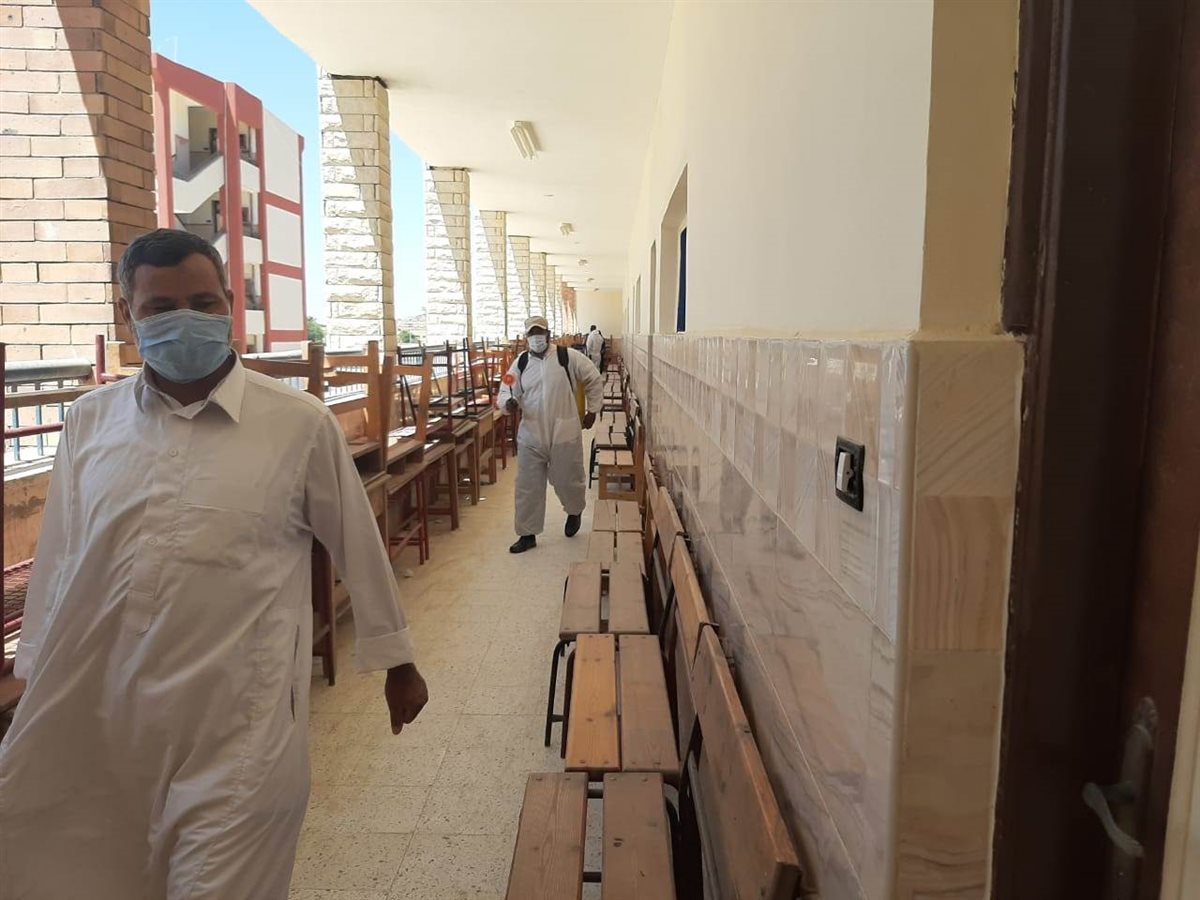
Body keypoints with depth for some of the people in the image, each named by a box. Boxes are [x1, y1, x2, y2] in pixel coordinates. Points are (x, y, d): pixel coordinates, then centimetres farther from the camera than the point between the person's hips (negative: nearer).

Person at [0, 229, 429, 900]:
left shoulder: (300, 423, -6)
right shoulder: (90, 421, 5)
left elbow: (360, 546, 2)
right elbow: (59, 560, 13)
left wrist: (396, 661, 9)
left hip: (239, 726, -4)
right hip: (95, 719, 4)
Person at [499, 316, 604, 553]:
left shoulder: (568, 357, -5)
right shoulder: (520, 363, 3)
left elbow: (595, 381, 6)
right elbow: (506, 392, 4)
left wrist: (592, 411, 7)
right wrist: (509, 403, -20)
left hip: (564, 434, -2)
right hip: (531, 436, 2)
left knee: (568, 481, 9)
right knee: (527, 487, 5)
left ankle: (574, 512, 42)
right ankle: (527, 534, 19)